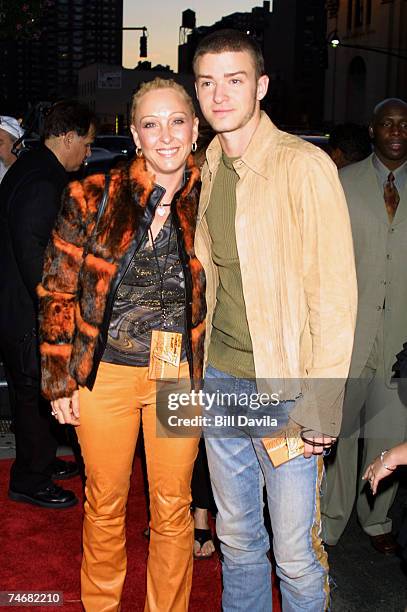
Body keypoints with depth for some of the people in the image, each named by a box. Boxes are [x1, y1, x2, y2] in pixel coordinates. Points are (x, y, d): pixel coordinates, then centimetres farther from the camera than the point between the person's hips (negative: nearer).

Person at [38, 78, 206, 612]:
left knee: (173, 507, 12)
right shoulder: (91, 197, -7)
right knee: (105, 503, 15)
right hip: (104, 371, 0)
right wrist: (59, 380, -3)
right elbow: (58, 292, -2)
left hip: (181, 375, 1)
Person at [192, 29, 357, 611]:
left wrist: (322, 405, -15)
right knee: (237, 536, 18)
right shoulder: (207, 170, 9)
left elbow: (335, 294, -13)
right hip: (220, 379, 6)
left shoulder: (304, 166, -12)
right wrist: (202, 359, 13)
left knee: (294, 552, 3)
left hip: (285, 389, -6)